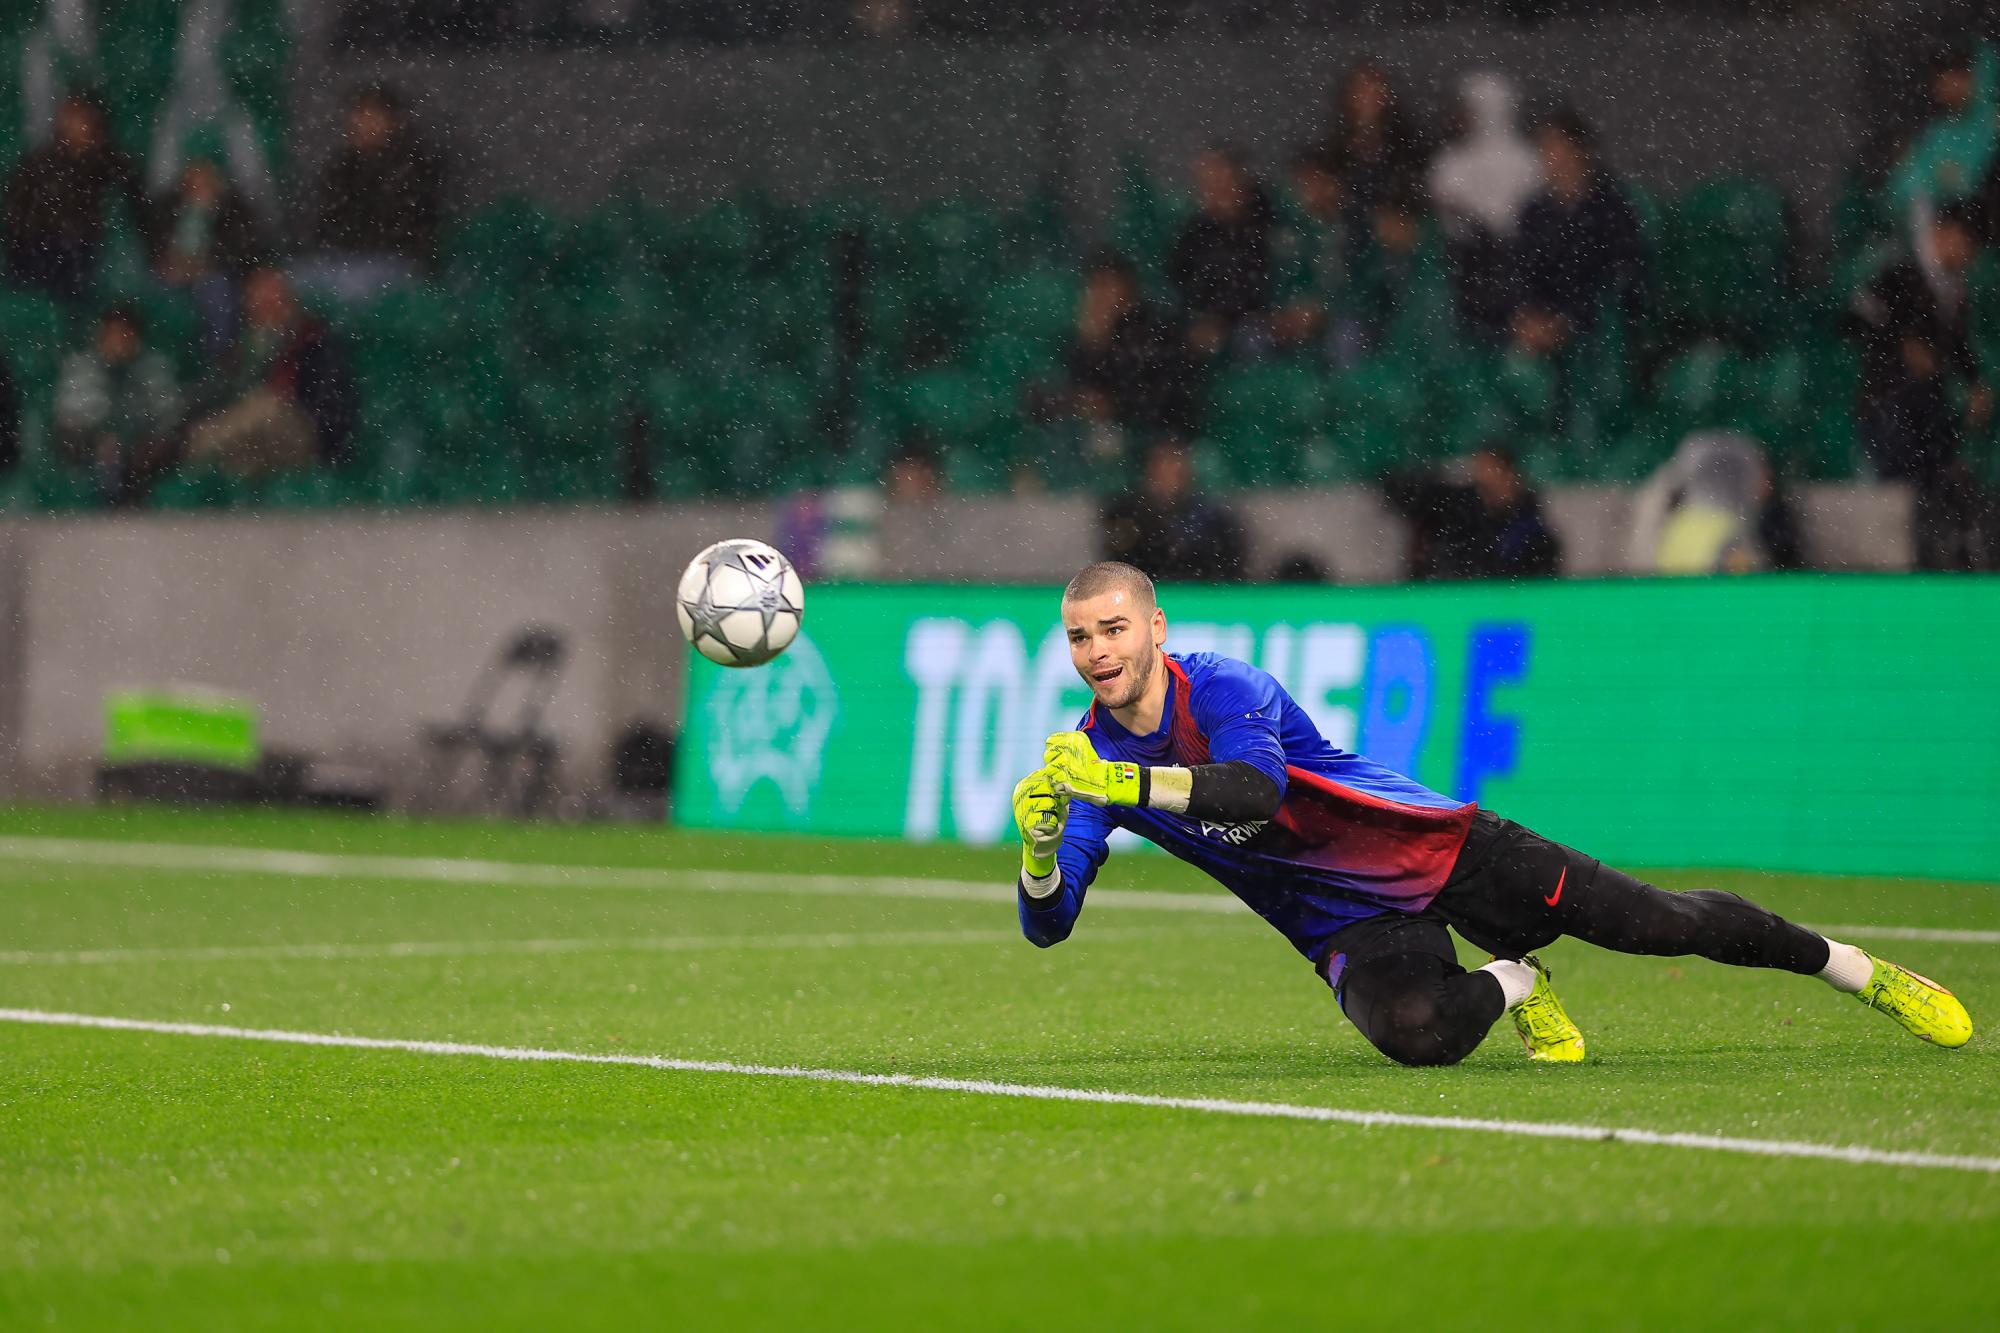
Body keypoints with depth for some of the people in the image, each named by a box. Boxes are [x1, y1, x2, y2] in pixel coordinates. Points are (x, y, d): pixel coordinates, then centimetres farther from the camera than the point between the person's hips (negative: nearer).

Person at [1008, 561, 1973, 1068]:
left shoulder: (1222, 686, -17)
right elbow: (1048, 924, -7)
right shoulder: (1089, 757, -2)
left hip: (1435, 850, -3)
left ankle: (1864, 971, 16)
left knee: (1658, 922, -7)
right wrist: (1044, 843, -29)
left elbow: (1257, 788, -38)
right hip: (1350, 929, 3)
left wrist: (1126, 784, -47)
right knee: (1412, 1033, -31)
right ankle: (1511, 986, 6)